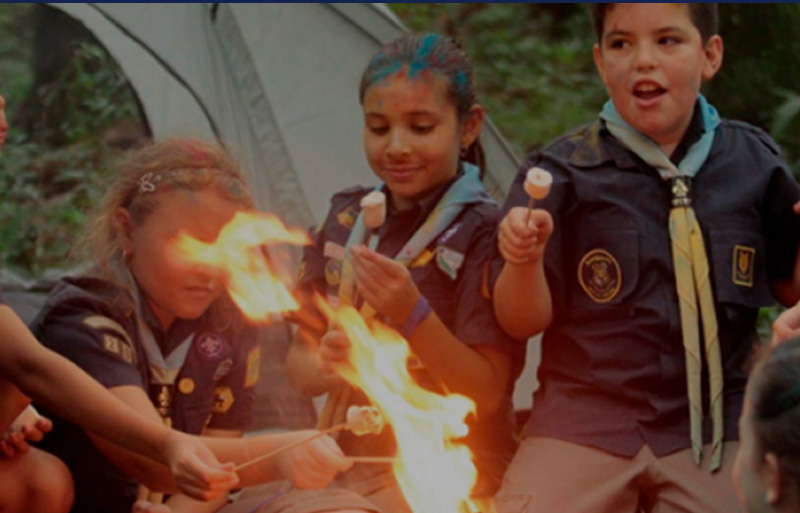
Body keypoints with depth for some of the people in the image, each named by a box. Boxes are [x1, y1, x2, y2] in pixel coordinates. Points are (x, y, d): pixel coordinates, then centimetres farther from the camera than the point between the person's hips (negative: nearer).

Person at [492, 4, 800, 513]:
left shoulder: (752, 163, 3)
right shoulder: (564, 172, -4)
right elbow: (523, 322, -3)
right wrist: (525, 259, -23)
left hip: (711, 430, 1)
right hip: (582, 426, -1)